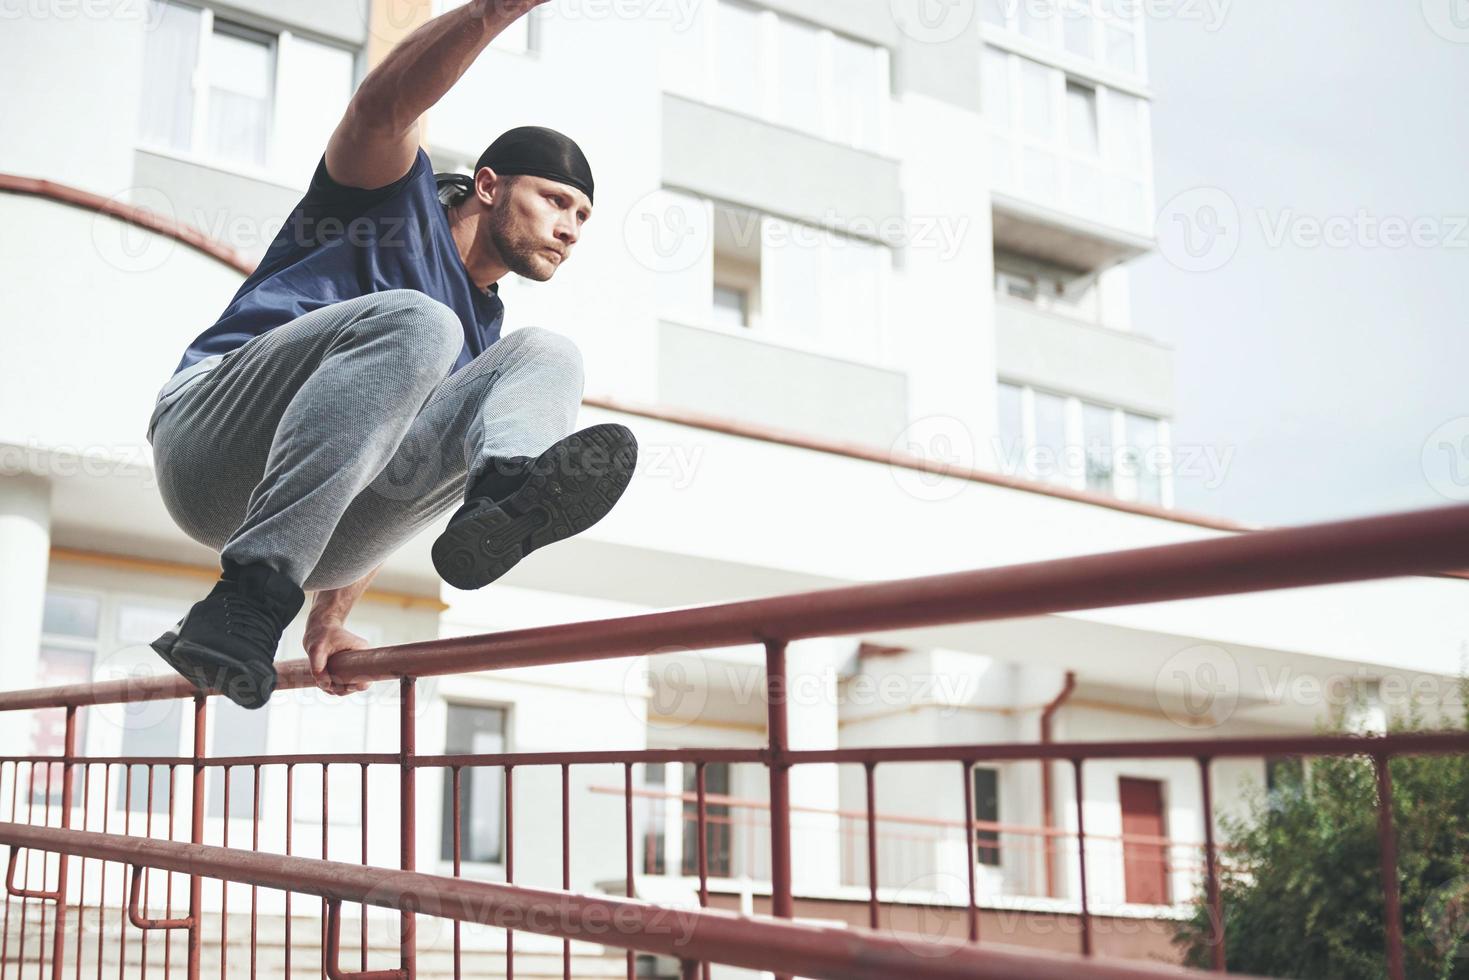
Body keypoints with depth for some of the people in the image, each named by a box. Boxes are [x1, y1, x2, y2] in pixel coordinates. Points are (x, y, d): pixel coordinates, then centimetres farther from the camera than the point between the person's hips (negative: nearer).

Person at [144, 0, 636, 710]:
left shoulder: (485, 336, 26)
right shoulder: (398, 195, 11)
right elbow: (382, 105, -13)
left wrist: (330, 617, 15)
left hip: (326, 524, 5)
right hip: (213, 445, -5)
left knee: (548, 355, -6)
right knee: (408, 321, -32)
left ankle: (506, 490, -40)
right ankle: (245, 600, -39)